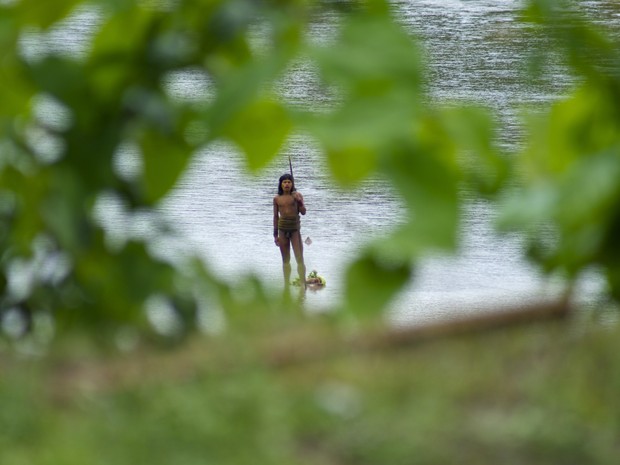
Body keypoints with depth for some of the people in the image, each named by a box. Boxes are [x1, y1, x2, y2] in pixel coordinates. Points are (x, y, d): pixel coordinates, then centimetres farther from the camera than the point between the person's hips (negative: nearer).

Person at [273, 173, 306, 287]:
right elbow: (275, 217, 10)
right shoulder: (277, 199, 6)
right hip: (282, 229, 2)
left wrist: (299, 201, -20)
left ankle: (303, 285, -7)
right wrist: (275, 234, 9)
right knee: (285, 260, 8)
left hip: (295, 228, -2)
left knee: (299, 259, -8)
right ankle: (287, 285, 13)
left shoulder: (297, 195, 0)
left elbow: (303, 212, -2)